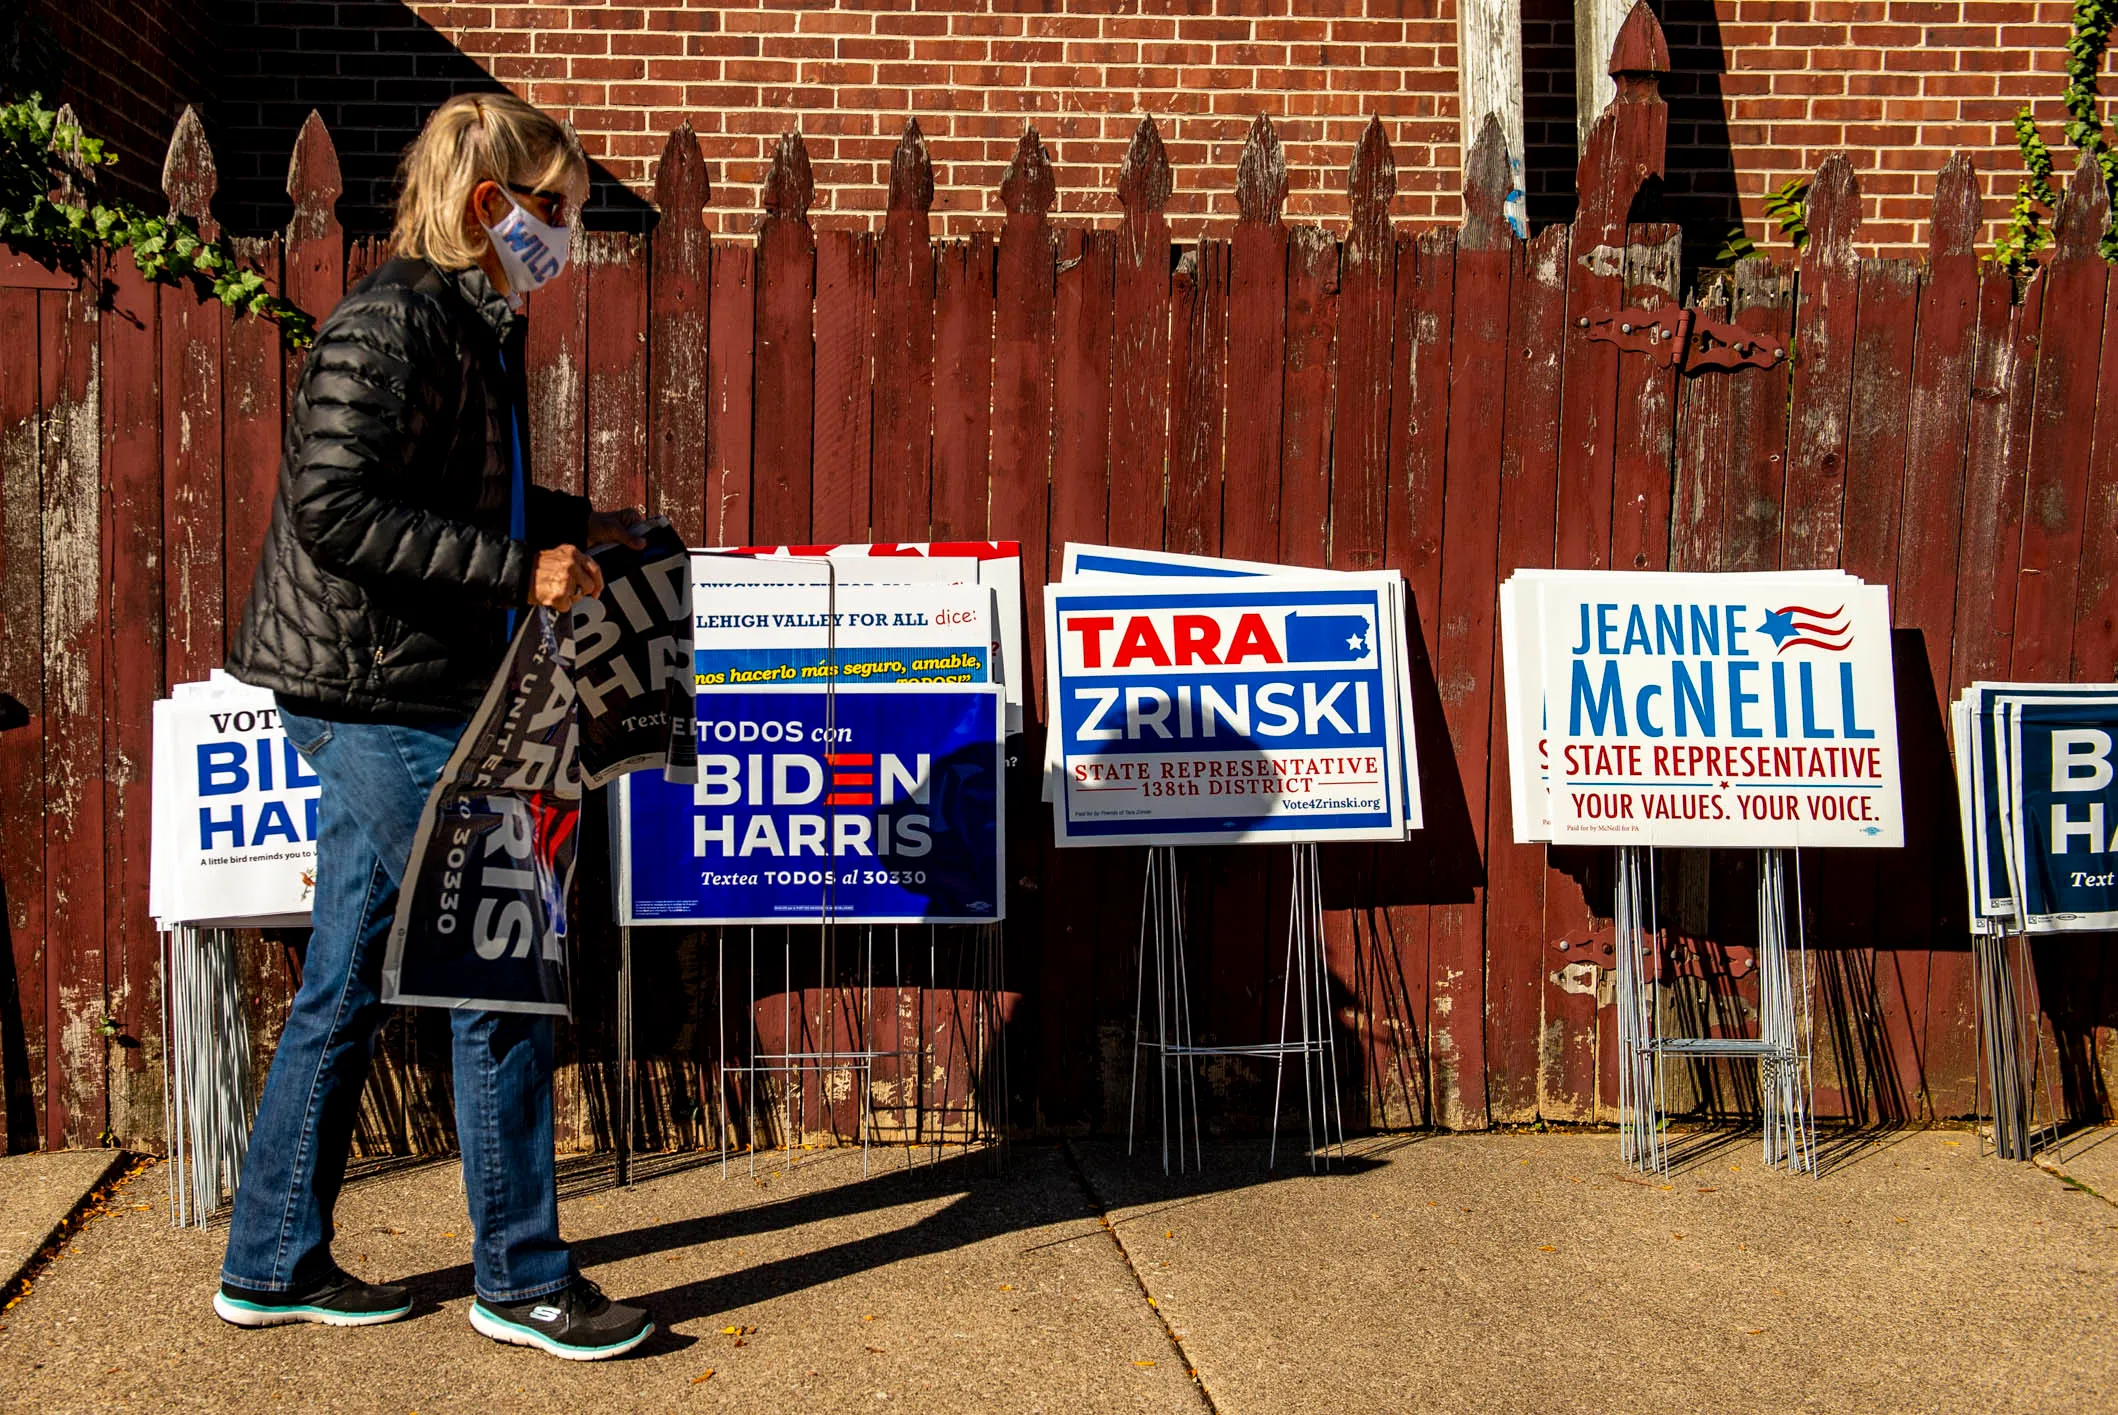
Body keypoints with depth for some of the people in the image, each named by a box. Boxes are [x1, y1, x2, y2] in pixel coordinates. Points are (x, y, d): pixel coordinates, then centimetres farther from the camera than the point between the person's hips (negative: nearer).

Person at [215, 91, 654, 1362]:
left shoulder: (470, 329, 15)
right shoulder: (390, 321, -14)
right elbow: (335, 510, -22)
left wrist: (573, 526, 14)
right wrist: (519, 566, -22)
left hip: (391, 698, 10)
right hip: (384, 695, -10)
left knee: (346, 987, 15)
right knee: (500, 978, -4)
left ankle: (274, 1264, 28)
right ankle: (522, 1279, 10)